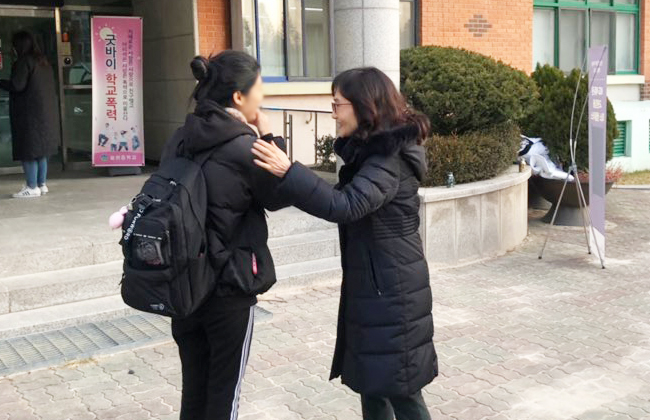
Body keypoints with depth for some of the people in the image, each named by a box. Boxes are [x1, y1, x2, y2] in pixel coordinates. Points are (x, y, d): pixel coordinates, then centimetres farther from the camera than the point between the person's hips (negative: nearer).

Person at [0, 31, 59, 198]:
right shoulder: (43, 61, 14)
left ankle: (32, 187, -3)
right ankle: (41, 184, 19)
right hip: (46, 113, 9)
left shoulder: (23, 62, -11)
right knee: (41, 149, 14)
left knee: (28, 150, -4)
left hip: (29, 114, -9)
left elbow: (17, 85, -19)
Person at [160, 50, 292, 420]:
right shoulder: (243, 147, -17)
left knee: (194, 387, 17)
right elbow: (281, 196, -3)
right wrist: (269, 138, 0)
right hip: (229, 286, -6)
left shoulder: (180, 141, 3)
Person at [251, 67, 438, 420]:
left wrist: (287, 172, -39)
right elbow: (349, 200, 19)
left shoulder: (390, 160, -20)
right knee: (372, 382, 18)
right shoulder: (372, 152, 10)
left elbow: (346, 205, -33)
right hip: (371, 288, 10)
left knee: (400, 390, 0)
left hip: (392, 293, -10)